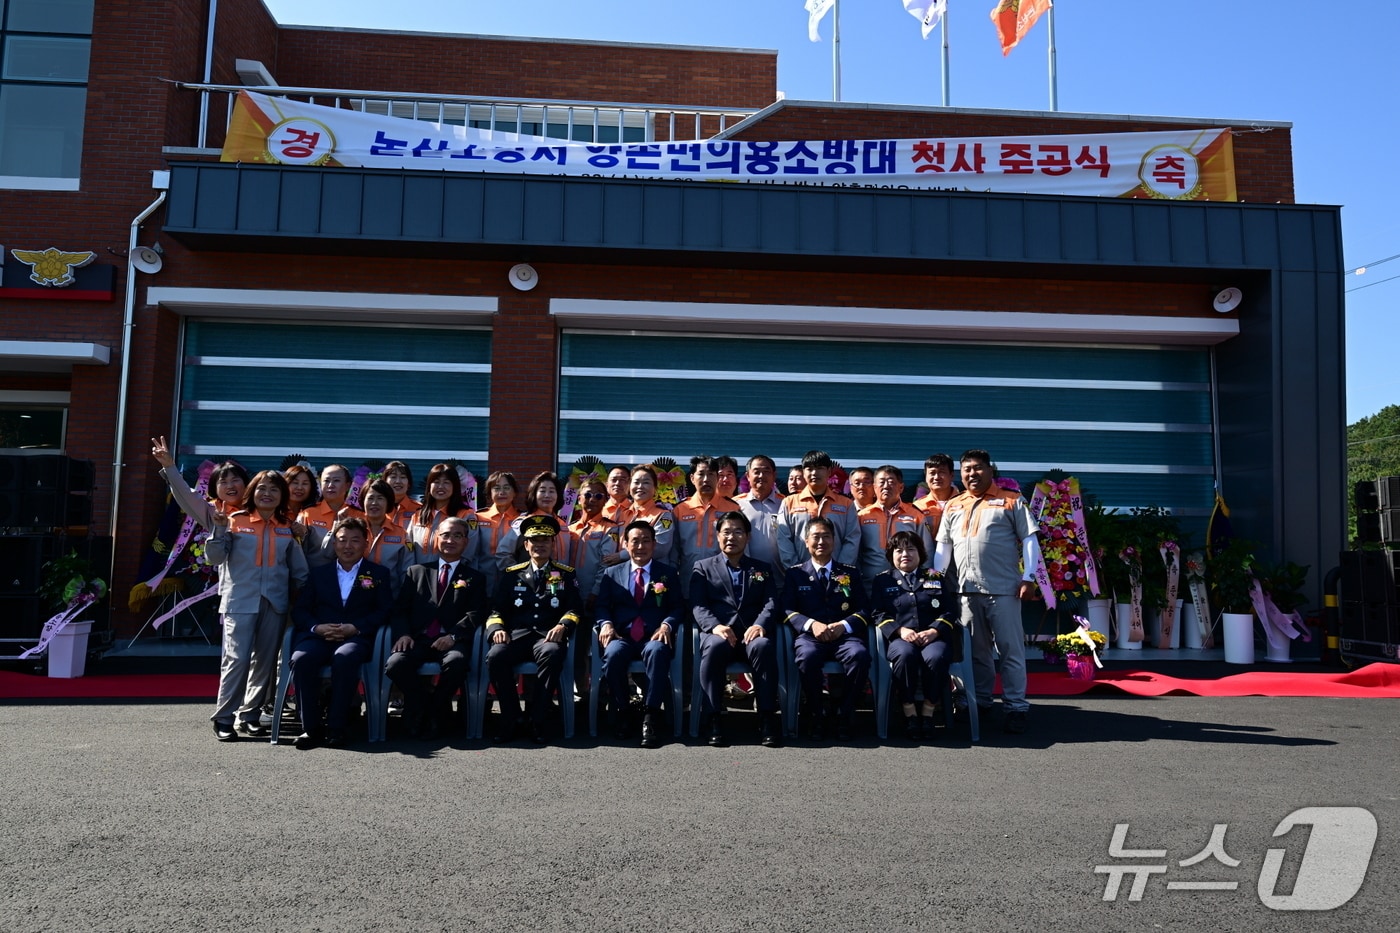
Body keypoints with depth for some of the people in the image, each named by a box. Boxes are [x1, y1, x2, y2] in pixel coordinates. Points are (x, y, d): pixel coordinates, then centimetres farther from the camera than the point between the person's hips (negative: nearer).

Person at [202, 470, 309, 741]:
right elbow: (215, 557, -1)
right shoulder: (235, 521, 2)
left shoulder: (288, 528, 9)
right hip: (240, 601, -3)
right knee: (238, 658, -10)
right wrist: (219, 529, -14)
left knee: (265, 661, 7)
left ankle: (250, 715, 18)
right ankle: (224, 717, 0)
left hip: (274, 603, 3)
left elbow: (299, 571, 12)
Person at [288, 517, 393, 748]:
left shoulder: (378, 574, 17)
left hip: (356, 638, -2)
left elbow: (385, 610, 4)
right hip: (319, 636, 2)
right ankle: (310, 728, -23)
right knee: (301, 659, -31)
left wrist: (355, 627, -12)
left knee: (345, 658, -37)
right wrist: (317, 627, -8)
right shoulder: (318, 573, 23)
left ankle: (336, 728, -29)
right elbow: (299, 610, 14)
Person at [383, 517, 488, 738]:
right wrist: (403, 633, -7)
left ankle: (437, 709, -8)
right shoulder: (416, 572, 24)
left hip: (452, 642, -1)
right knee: (395, 664, -31)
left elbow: (476, 614, 3)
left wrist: (453, 636, -15)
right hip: (418, 639, 2)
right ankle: (420, 708, -4)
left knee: (456, 662, -37)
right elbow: (400, 608, 14)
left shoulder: (474, 578, 19)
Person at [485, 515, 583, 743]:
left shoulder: (566, 575, 17)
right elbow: (497, 610, 15)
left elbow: (574, 609, 8)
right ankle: (512, 718, -15)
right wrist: (497, 628, -7)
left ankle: (538, 722, -26)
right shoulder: (512, 574, 20)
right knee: (495, 656, -32)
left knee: (552, 654, -37)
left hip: (548, 637, -1)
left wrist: (562, 625, -14)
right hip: (516, 635, 2)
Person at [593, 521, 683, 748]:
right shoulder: (612, 573, 20)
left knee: (657, 651, -38)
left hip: (654, 636, -1)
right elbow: (601, 606, 12)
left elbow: (678, 607, 8)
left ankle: (651, 717, -33)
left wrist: (667, 625, -13)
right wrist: (606, 623, -10)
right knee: (613, 654, -35)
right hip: (622, 636, 1)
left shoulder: (668, 573, 16)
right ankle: (620, 710, -13)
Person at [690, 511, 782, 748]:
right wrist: (715, 626, -17)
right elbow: (698, 606, 5)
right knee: (714, 647, -37)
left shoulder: (763, 569, 23)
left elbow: (771, 603, 7)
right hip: (719, 632, -1)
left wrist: (760, 624, -16)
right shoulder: (703, 567, 19)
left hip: (752, 632, 1)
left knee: (764, 646, -35)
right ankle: (713, 719, -28)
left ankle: (767, 719, -29)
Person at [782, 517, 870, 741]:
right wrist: (811, 624, -13)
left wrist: (843, 625, -9)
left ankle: (844, 716, -15)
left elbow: (863, 610, 12)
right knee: (807, 656, -37)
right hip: (810, 636, -1)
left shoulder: (850, 573, 21)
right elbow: (787, 610, 6)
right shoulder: (795, 573, 17)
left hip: (844, 636, 1)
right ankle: (816, 714, -13)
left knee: (860, 655, -34)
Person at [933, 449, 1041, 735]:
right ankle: (980, 701, 23)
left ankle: (1016, 707, 6)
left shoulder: (1010, 501, 3)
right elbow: (943, 546, 17)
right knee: (976, 650, 12)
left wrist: (1028, 577, -8)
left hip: (1004, 589, -4)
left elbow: (1029, 540, 0)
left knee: (1011, 649, 0)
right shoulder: (953, 507, 15)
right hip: (967, 590, 4)